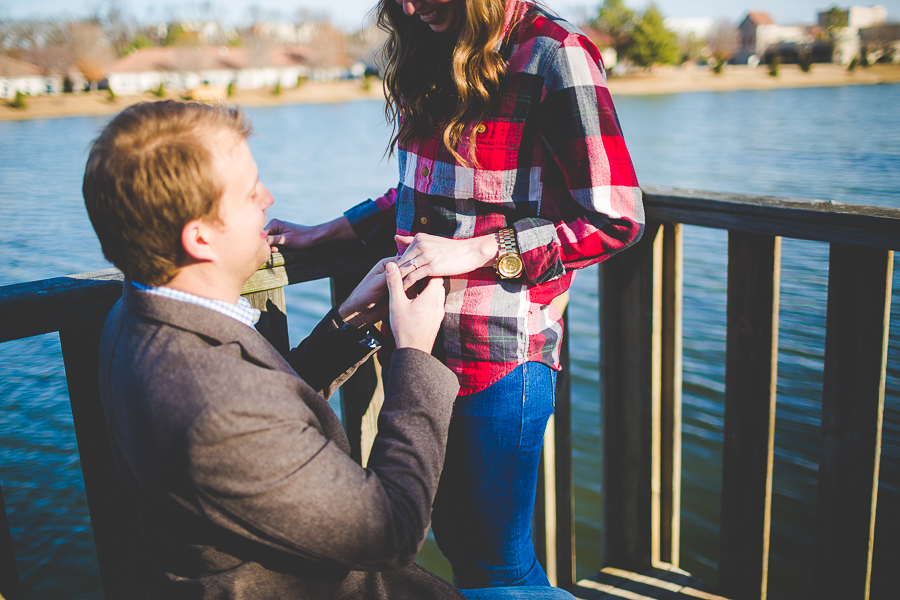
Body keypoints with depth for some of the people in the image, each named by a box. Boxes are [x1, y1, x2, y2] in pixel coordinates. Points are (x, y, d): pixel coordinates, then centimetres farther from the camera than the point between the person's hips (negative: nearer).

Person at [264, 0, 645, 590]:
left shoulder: (552, 55, -12)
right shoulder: (434, 59, 12)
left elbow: (616, 220, -15)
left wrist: (474, 251, -18)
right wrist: (322, 233, 16)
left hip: (500, 357, -7)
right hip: (426, 341, 7)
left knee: (500, 560, 7)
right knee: (453, 536, 20)